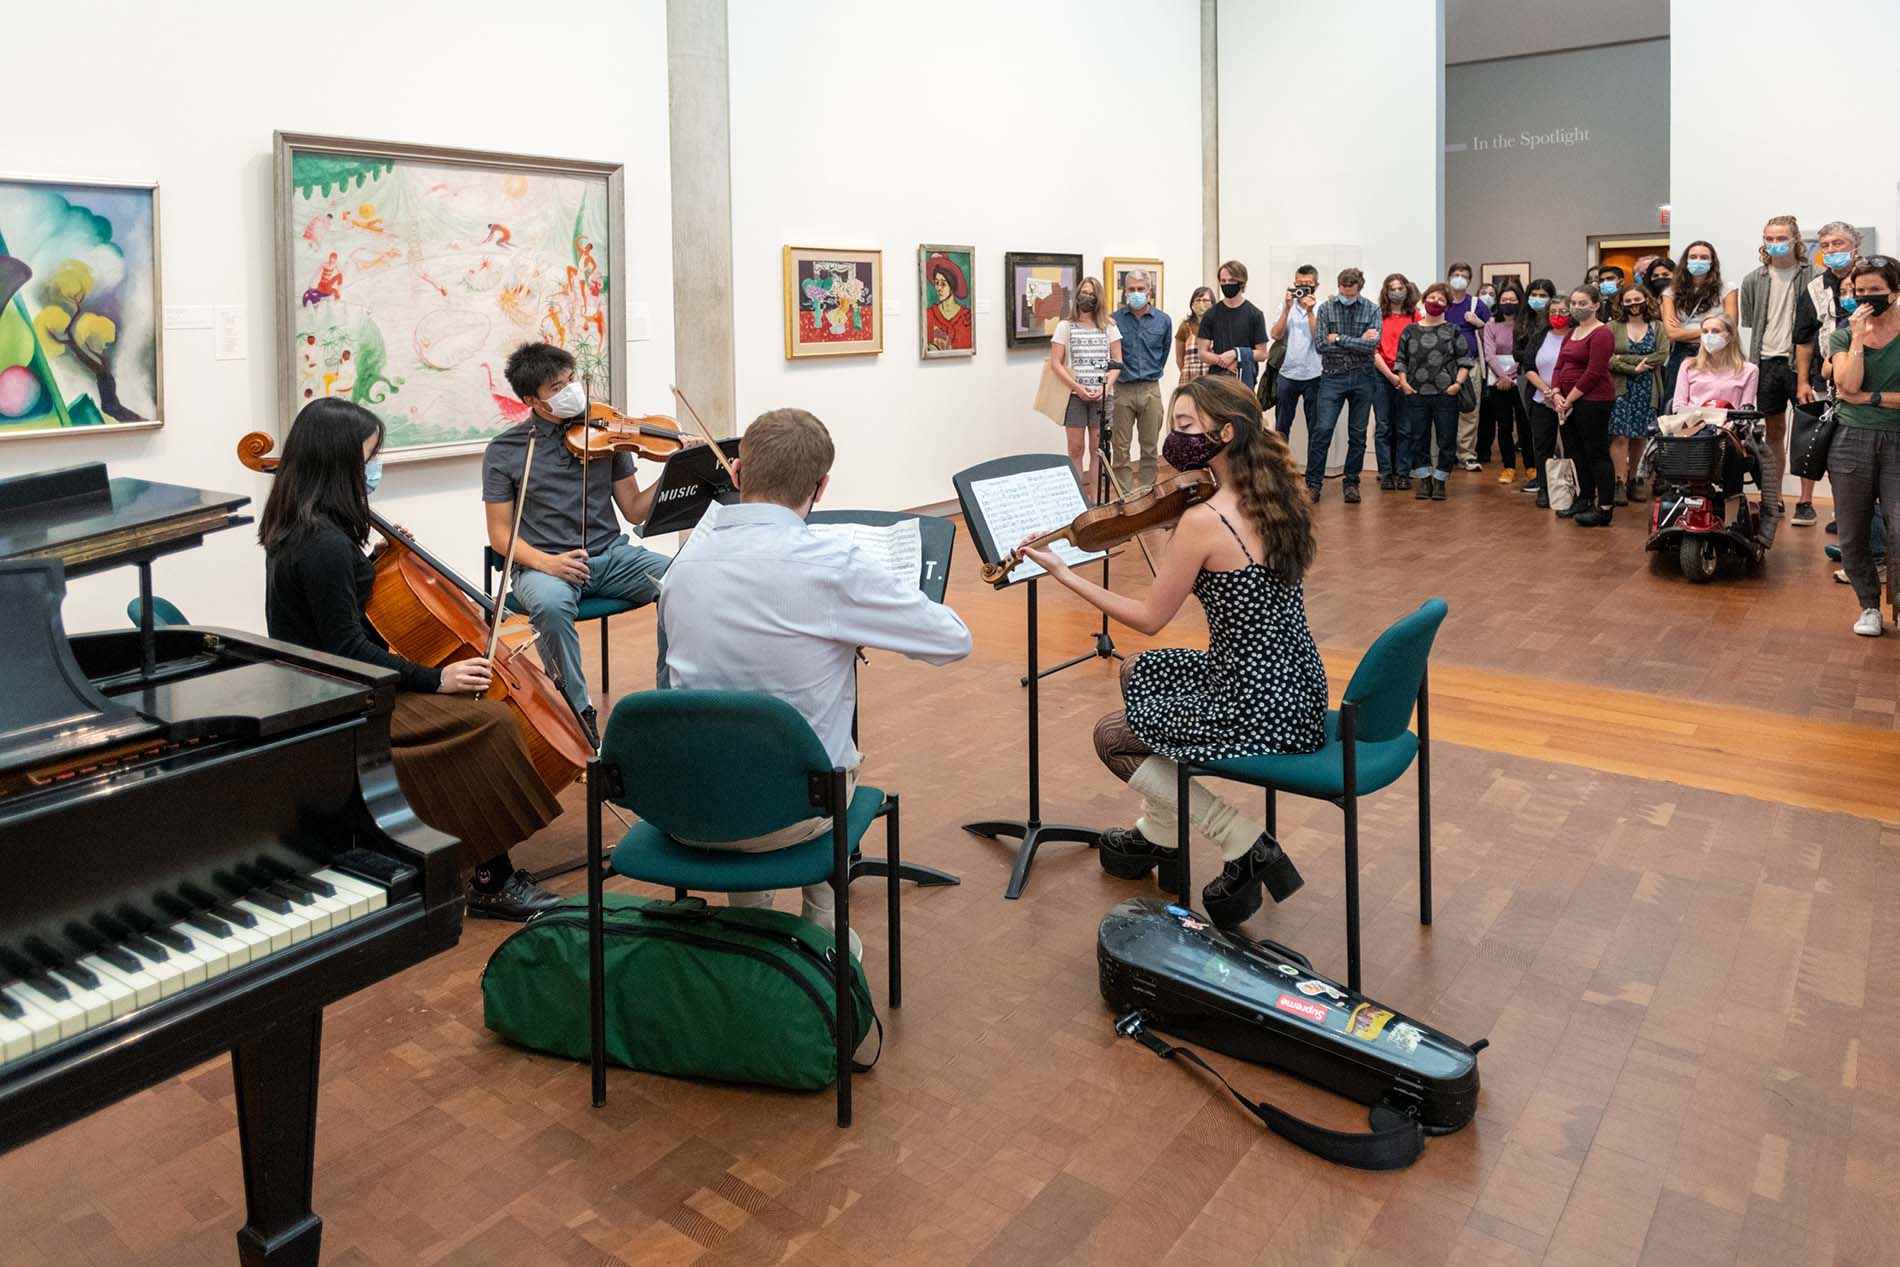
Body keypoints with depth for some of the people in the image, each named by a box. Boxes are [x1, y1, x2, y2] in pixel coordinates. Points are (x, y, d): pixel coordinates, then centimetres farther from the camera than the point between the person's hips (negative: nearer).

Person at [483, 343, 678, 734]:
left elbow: (634, 510, 8)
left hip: (610, 555, 3)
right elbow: (500, 534, 2)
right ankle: (579, 711, -18)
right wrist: (544, 561, -18)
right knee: (551, 603, -39)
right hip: (544, 564, -2)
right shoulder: (505, 451, 3)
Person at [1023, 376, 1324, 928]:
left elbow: (1149, 618, -12)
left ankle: (1247, 847, 7)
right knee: (1138, 674, 26)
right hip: (1298, 690, 9)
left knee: (1110, 735, 13)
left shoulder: (1204, 520, -22)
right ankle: (1158, 835, 34)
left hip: (1260, 711, -9)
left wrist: (1063, 574, -4)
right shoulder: (1279, 501, 2)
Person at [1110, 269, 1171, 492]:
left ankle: (1149, 490, 16)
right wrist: (1119, 374, 10)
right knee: (1121, 448, -1)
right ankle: (1125, 494, 4)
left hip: (1150, 390, 2)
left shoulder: (1163, 321, 4)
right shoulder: (1114, 320, -3)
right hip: (1122, 390, -2)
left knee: (1150, 446, 7)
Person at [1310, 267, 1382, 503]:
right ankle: (1313, 483, 0)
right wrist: (1358, 343, -10)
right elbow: (1321, 345, -10)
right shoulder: (1326, 309, 0)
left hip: (1362, 378, 1)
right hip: (1333, 377, -1)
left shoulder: (1372, 309, 1)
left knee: (1358, 434, 7)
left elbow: (1372, 344, -12)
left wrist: (1339, 339, -12)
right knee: (1322, 431, -7)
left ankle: (1351, 483, 18)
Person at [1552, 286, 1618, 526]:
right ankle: (1585, 501, 23)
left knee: (1597, 453, -6)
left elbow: (1594, 373, -16)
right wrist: (1557, 395, -2)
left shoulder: (1601, 333, -10)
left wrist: (1569, 399, -14)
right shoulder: (1572, 333, 17)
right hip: (1568, 402, 9)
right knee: (1577, 452, 13)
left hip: (1593, 401, -9)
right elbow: (1560, 366, 14)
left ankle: (1605, 508, -3)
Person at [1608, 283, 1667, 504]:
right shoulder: (1613, 328, 4)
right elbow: (1607, 359, -7)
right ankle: (1620, 484, -6)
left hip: (1647, 391, 2)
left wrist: (1625, 359, -11)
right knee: (1620, 435, -9)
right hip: (1620, 389, -2)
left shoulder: (1657, 328, 8)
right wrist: (1634, 369, -16)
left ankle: (1632, 481, 15)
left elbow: (1662, 356, -5)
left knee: (1639, 437, 5)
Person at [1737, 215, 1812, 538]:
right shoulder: (1754, 281, 9)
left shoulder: (1812, 277, -1)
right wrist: (1750, 361, 5)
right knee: (1774, 432, 9)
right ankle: (1773, 501, 15)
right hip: (1767, 363, 3)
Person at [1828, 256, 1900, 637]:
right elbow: (1848, 385, -9)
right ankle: (1869, 607, 22)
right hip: (1852, 443, 2)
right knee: (1854, 535, 7)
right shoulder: (1843, 335, 7)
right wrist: (1858, 338, -11)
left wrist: (1870, 397, -11)